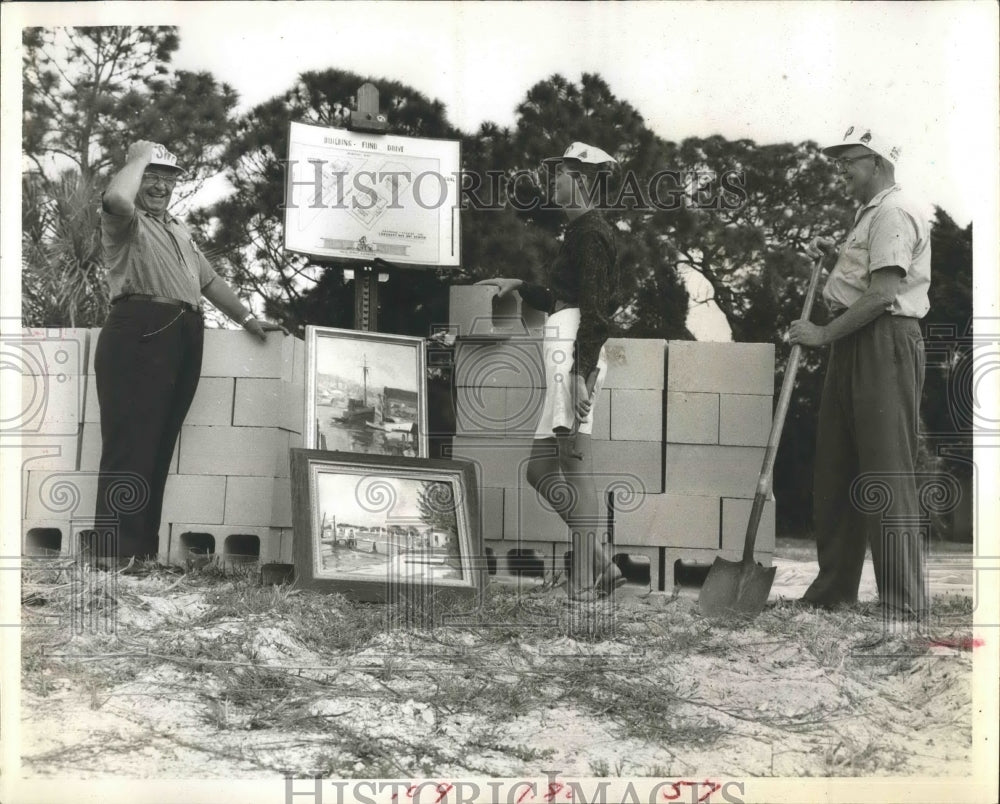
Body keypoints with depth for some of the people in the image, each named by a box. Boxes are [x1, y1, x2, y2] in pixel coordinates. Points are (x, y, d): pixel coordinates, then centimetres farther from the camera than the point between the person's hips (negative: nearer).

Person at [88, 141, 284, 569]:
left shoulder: (180, 232, 30)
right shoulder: (127, 224, 3)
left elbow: (210, 280, 35)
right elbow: (116, 199, -21)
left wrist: (246, 317, 28)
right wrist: (139, 157, -5)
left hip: (184, 339, 8)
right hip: (139, 332, -8)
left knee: (159, 447, 5)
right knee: (131, 446, -14)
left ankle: (143, 551, 6)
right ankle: (114, 556, -17)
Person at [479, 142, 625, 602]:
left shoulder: (590, 231, -8)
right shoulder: (582, 229, 23)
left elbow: (594, 305, -17)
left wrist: (584, 371, -23)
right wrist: (519, 287, 32)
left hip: (576, 349, -11)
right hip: (567, 351, 11)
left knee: (576, 469, -10)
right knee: (540, 468, 9)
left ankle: (588, 583, -8)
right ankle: (600, 568, 10)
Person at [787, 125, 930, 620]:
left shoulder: (893, 213, -11)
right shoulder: (869, 214, 21)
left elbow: (882, 294, -20)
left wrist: (825, 333, -16)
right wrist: (831, 256, 17)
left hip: (885, 343, -11)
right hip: (853, 345, 11)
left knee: (886, 473, -10)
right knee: (835, 469, 12)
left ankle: (903, 602, -7)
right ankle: (833, 589, 20)